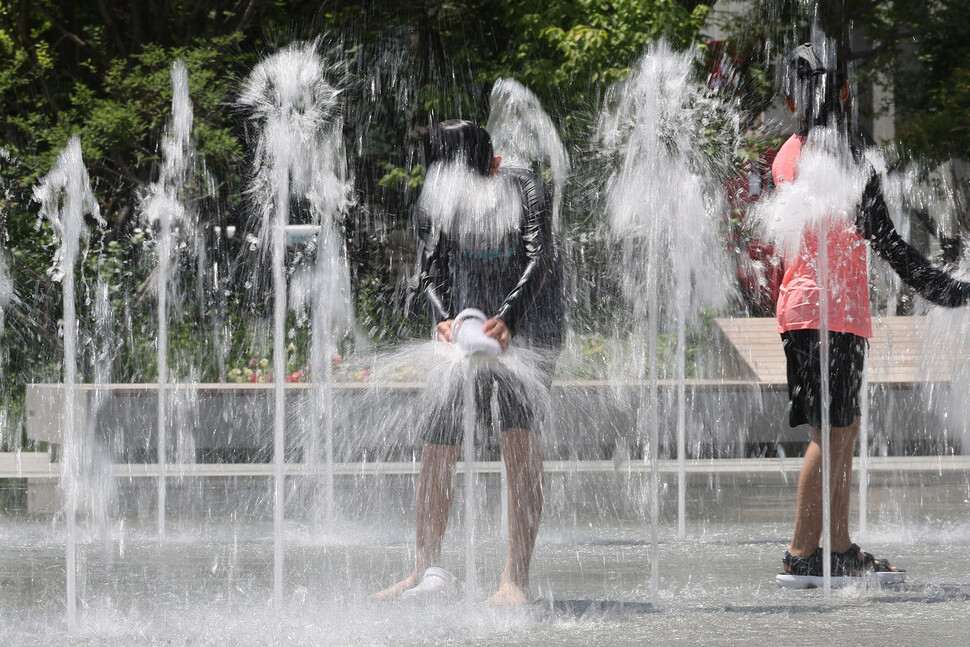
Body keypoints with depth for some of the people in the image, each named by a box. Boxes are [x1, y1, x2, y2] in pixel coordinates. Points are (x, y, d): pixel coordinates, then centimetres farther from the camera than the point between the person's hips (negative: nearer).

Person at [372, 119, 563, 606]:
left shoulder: (524, 189, -15)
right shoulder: (434, 201, -7)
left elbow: (538, 261, -24)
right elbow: (430, 271, -11)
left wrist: (507, 318, -40)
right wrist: (444, 319, -33)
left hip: (527, 322, -4)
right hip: (465, 320, 4)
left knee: (518, 429, -21)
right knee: (439, 437, -1)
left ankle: (516, 576, -24)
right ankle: (426, 569, 15)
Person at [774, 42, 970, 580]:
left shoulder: (786, 156, 11)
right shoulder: (844, 157, -13)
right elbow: (882, 238, -16)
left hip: (799, 302, 8)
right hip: (834, 308, -8)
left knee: (842, 430, 12)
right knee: (831, 434, -7)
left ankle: (842, 550, 14)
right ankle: (801, 553, -9)